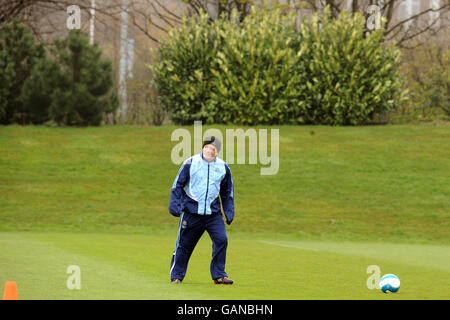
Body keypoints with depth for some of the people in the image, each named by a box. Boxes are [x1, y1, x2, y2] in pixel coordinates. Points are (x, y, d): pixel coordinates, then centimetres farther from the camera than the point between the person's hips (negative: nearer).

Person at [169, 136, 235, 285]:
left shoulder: (223, 167, 6)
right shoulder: (190, 163, -4)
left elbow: (227, 192, 16)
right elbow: (178, 185, 0)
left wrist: (229, 211, 9)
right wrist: (175, 205, -9)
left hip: (213, 212, 2)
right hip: (191, 211, -2)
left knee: (221, 239, -13)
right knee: (184, 244, 3)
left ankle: (219, 275, -2)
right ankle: (176, 275, 19)